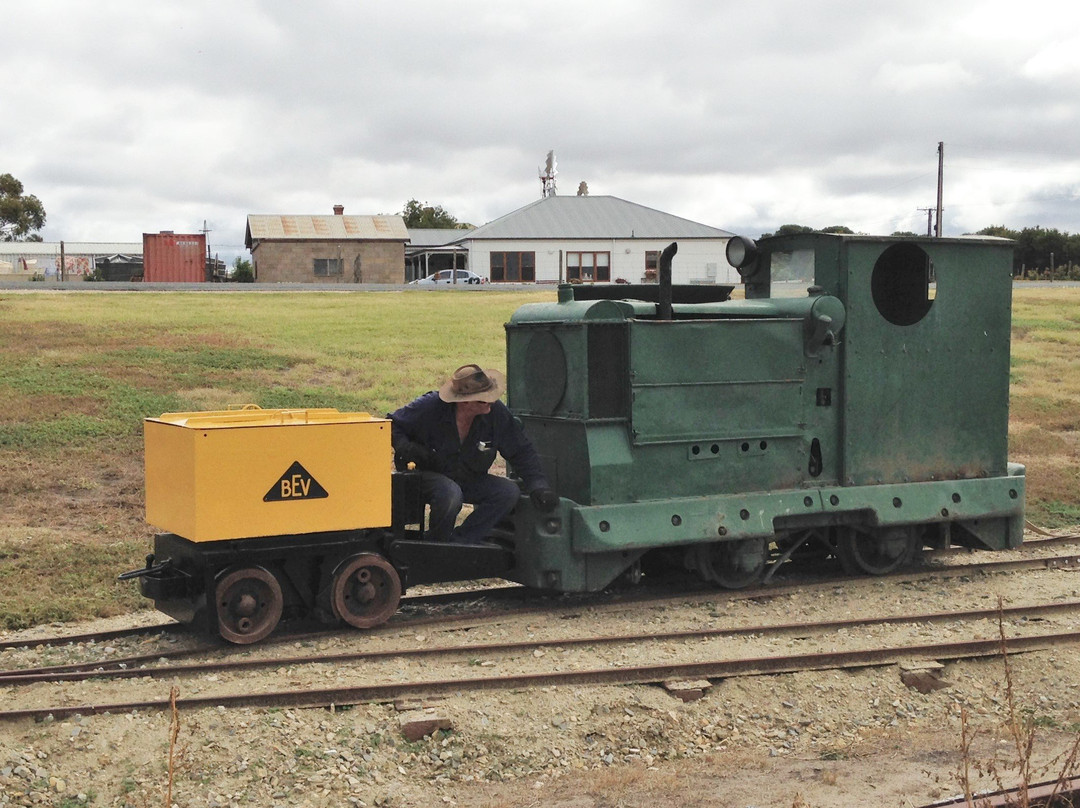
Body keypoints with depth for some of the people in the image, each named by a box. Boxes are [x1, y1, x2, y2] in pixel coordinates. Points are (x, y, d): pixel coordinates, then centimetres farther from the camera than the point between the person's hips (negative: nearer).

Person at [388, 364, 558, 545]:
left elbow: (522, 452, -3)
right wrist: (405, 447, -25)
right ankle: (438, 543, -8)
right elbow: (392, 425, -5)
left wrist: (538, 486, -14)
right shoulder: (429, 407, -20)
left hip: (471, 480, 5)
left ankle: (459, 540, -16)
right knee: (450, 493, -38)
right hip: (430, 475, -4)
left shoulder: (496, 412, -12)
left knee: (510, 492, -19)